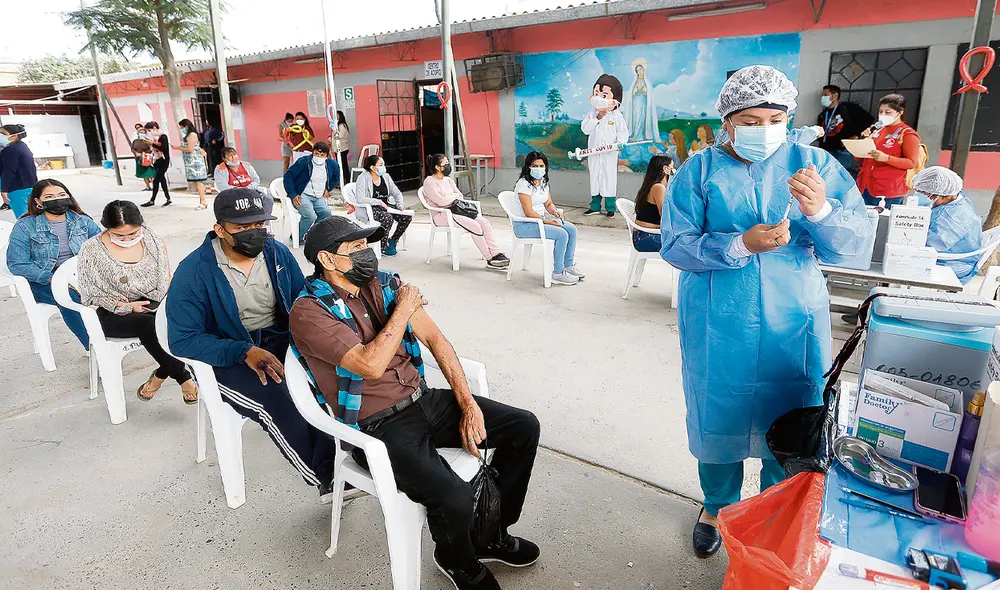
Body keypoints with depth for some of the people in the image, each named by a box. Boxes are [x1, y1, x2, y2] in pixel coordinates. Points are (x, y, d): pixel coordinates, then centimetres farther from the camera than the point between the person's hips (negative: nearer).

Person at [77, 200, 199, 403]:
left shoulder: (153, 241, 3)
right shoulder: (92, 250, -5)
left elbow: (167, 279, 9)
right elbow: (92, 295, -4)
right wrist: (127, 306, -16)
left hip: (153, 305, 3)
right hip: (114, 315, -3)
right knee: (148, 322, -35)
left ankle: (161, 374, -12)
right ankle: (183, 377, -26)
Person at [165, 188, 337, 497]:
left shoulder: (278, 253, 0)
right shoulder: (193, 271, -11)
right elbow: (182, 339, -13)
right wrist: (245, 353, -26)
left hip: (281, 339, 4)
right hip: (227, 356, -4)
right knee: (276, 400, -32)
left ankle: (328, 468, -15)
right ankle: (323, 481, -14)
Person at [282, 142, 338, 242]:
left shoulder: (331, 164, 6)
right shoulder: (303, 162, -8)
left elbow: (336, 176, 29)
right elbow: (287, 176, -5)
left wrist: (328, 189, 18)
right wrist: (293, 195, -12)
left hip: (319, 197, 5)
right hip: (302, 195, -5)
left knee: (326, 213, -26)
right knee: (311, 216, -29)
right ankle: (297, 238, -5)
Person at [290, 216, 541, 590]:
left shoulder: (386, 284, 6)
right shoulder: (309, 313, -13)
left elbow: (435, 340, 4)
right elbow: (372, 365, -25)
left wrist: (468, 404, -4)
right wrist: (403, 310, -12)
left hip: (424, 401, 7)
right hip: (379, 427, -7)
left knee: (524, 426, 0)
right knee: (455, 497, -28)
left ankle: (491, 534, 18)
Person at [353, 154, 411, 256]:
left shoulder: (386, 177, 10)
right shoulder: (363, 178, -9)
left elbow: (397, 193, 16)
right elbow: (360, 199, -22)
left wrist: (400, 205, -4)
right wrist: (379, 202, -22)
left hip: (386, 206, 7)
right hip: (369, 209, -6)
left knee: (407, 217, -14)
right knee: (388, 218, -35)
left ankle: (392, 240, 6)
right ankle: (383, 247, -15)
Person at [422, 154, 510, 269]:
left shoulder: (448, 180, 18)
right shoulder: (429, 182, -6)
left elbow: (461, 197, 14)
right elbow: (441, 201, -17)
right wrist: (455, 196, -1)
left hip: (456, 211, 8)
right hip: (441, 215, -8)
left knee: (485, 222, -16)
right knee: (474, 226, -27)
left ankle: (496, 253, -21)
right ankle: (490, 259, -20)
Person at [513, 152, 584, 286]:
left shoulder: (543, 182, 10)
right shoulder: (524, 184, -18)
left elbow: (548, 204, 17)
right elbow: (528, 212, -23)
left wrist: (555, 212, -5)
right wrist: (548, 222, -22)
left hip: (540, 219, 9)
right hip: (524, 224, -9)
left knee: (572, 229, 1)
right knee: (561, 234, -23)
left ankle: (568, 265, 12)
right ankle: (558, 274, -14)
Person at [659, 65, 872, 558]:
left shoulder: (815, 165, 3)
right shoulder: (698, 171, 0)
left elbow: (855, 242, -3)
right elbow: (675, 246, -9)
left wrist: (820, 211, -23)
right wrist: (741, 245, -22)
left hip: (794, 323, 1)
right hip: (717, 327, -1)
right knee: (718, 416, 11)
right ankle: (718, 506, 38)